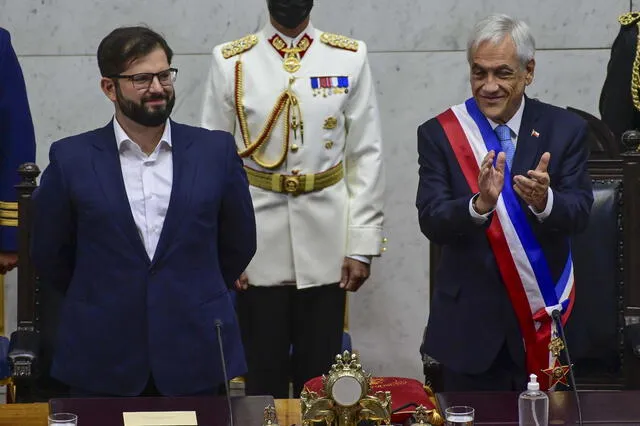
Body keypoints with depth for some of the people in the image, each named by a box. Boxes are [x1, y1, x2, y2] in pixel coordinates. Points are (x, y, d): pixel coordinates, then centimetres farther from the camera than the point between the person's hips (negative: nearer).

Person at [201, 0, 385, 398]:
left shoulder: (350, 59, 2)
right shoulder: (231, 62, 1)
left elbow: (367, 155, 1)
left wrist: (362, 245, -4)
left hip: (325, 247, 0)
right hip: (255, 246, 0)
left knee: (319, 378, 9)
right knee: (262, 376, 8)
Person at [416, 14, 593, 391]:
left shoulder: (565, 130, -2)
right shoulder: (439, 134, -4)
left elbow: (580, 214, -9)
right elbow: (431, 222, -13)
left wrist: (545, 201, -31)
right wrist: (479, 204, -33)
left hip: (547, 318, 1)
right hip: (471, 322, -1)